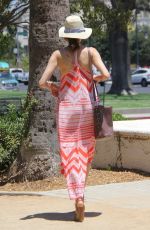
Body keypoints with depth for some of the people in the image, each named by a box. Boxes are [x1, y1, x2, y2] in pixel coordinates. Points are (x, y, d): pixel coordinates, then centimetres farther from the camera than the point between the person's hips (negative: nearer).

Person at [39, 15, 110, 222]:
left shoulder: (58, 54, -2)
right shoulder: (90, 52, -3)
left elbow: (42, 82, -7)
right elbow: (106, 75, -15)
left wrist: (51, 86, 16)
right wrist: (95, 79, 8)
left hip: (67, 108, -1)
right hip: (87, 106, 1)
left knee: (70, 153, 0)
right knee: (85, 151, 18)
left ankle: (78, 199, -13)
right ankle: (79, 193, 22)